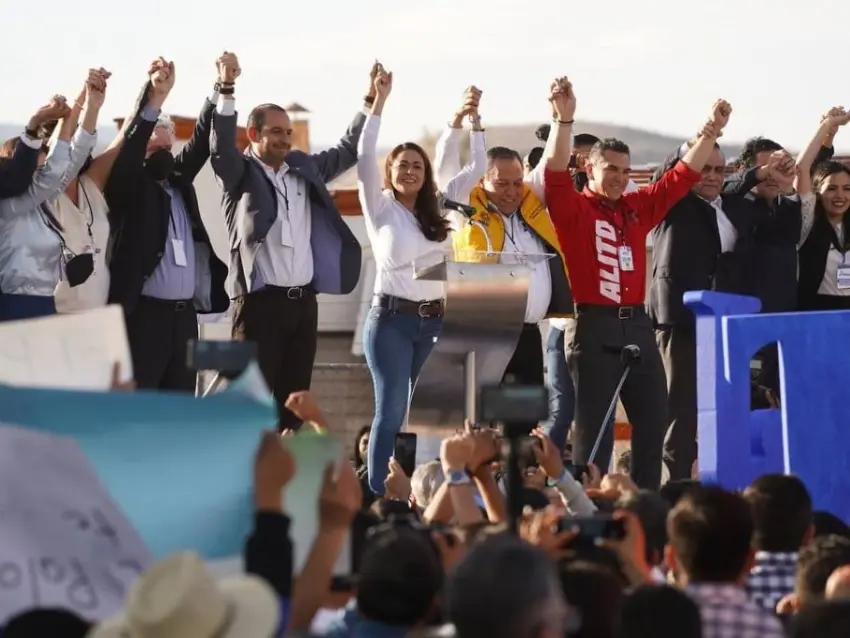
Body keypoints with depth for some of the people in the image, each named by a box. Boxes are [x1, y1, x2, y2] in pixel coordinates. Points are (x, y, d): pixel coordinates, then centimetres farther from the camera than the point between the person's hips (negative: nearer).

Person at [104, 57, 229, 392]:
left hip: (184, 314, 6)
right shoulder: (127, 186, 0)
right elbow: (130, 145, -17)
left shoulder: (178, 179, 16)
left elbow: (202, 141, 9)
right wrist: (154, 99, -31)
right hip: (143, 314, -6)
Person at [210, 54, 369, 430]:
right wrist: (227, 89, -29)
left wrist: (371, 101, 13)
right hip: (261, 302, -5)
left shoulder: (305, 169, 14)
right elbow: (221, 144, -17)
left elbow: (349, 151, 22)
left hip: (303, 302, 5)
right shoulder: (241, 174, 0)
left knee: (294, 399, 7)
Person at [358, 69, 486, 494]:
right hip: (391, 319, -5)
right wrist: (379, 103, -20)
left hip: (435, 320, 5)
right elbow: (364, 159, -14)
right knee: (392, 411, -9)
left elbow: (476, 167, 12)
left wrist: (473, 119, 3)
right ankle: (379, 499, -8)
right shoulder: (381, 208, 0)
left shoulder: (438, 209, 12)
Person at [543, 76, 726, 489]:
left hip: (637, 325, 6)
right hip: (594, 327, -6)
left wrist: (712, 131, 6)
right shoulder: (574, 209, -1)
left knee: (653, 420, 8)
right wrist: (564, 118, -29)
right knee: (594, 424, -3)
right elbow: (555, 173, -18)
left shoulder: (639, 208, 14)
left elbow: (683, 176, 15)